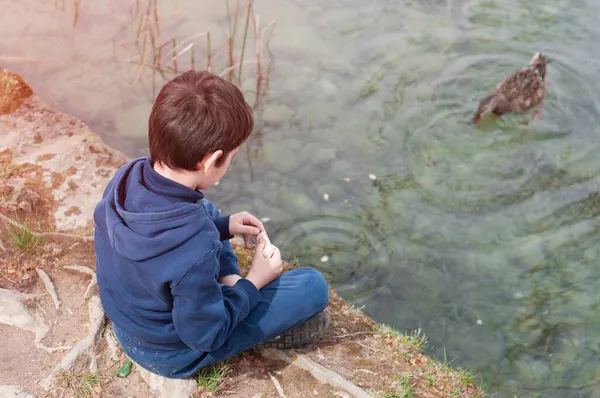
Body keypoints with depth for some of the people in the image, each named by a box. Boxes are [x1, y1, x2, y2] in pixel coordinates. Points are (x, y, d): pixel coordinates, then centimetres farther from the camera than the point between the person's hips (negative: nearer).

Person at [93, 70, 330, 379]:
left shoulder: (126, 176, -20)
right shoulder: (197, 250, -42)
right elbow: (204, 335, -25)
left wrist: (222, 225, -3)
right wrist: (254, 282, -13)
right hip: (173, 354, -6)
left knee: (207, 209, 20)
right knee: (313, 286, -6)